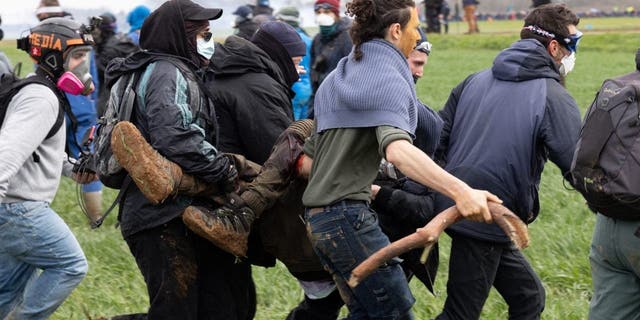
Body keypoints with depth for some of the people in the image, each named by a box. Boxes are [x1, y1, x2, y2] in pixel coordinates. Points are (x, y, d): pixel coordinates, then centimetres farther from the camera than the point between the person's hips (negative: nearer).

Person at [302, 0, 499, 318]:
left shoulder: (337, 77, 16)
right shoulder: (389, 80, -12)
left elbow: (306, 157, 19)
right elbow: (397, 149, -32)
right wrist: (459, 191, -44)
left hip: (318, 216, 9)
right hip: (348, 216, -9)